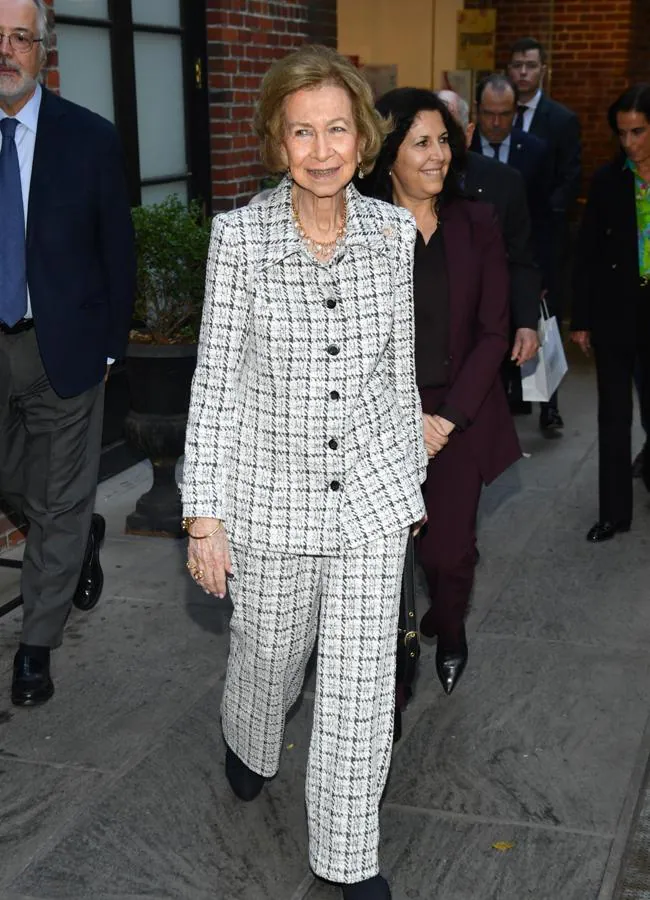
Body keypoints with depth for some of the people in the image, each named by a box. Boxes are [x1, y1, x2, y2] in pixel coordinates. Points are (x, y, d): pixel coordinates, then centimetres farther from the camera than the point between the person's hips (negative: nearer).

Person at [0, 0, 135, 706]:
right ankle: (84, 539, 50)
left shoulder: (89, 138, -7)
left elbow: (117, 251, -1)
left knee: (60, 503, 8)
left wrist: (111, 344, -2)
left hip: (63, 345, -2)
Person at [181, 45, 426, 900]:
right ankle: (249, 737, 57)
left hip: (372, 493, 1)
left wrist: (411, 480, 12)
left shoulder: (392, 232, -4)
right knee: (269, 650, 21)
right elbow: (216, 378, -9)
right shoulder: (240, 234, -11)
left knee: (362, 686, 5)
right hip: (273, 493, -1)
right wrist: (206, 515, -10)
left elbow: (400, 367, 6)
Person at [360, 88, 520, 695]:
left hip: (460, 419, 1)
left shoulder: (475, 224, 2)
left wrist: (449, 417, -8)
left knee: (448, 551, 6)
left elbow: (493, 332, 0)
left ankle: (449, 629, 40)